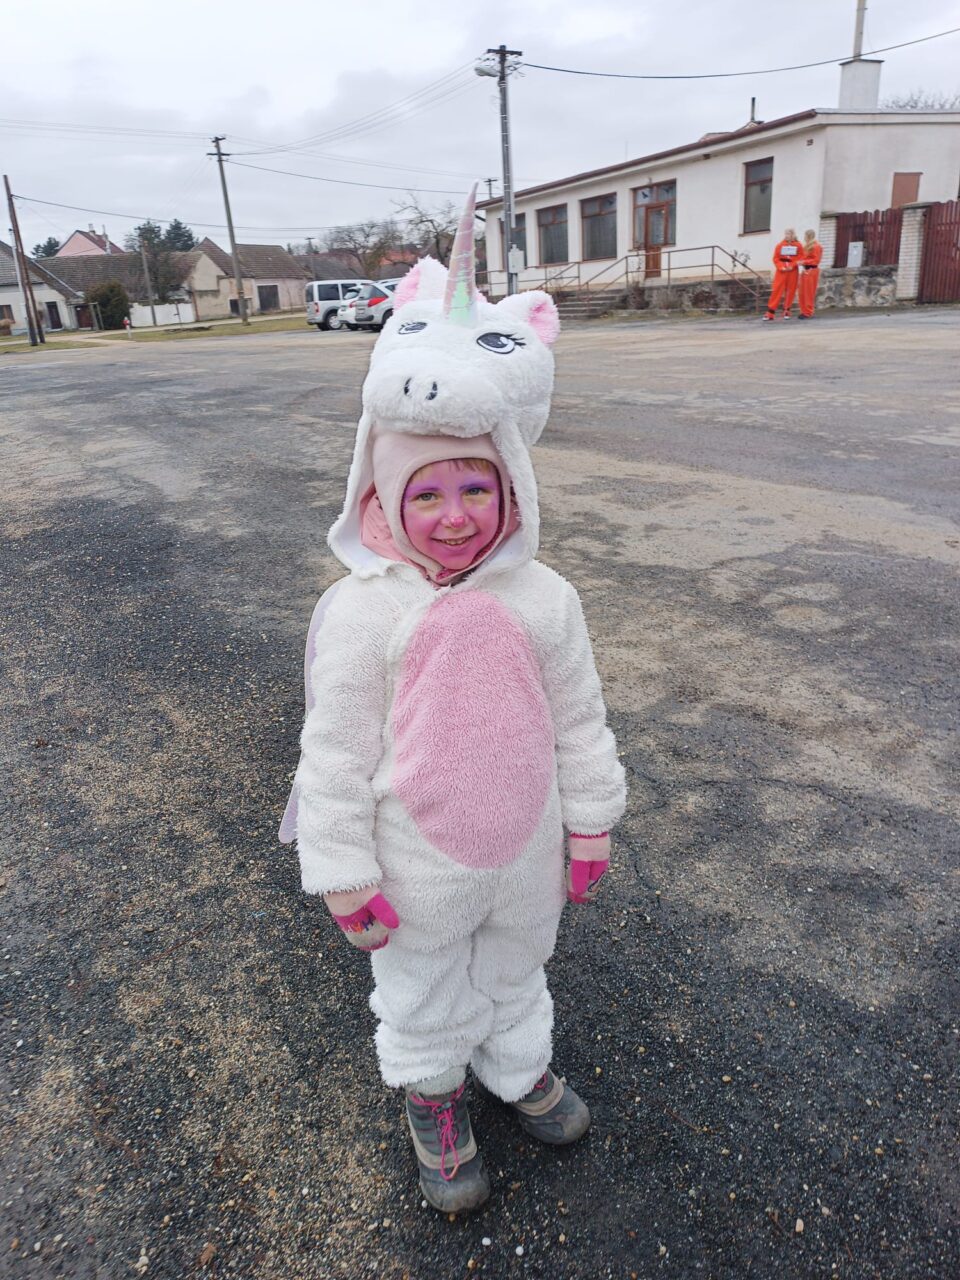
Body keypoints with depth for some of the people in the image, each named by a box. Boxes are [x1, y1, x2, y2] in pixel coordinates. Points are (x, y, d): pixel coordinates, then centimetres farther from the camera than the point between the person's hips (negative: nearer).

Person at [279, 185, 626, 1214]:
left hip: (526, 850, 3)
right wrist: (343, 875, -9)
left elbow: (577, 719, -2)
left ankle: (518, 1067, 58)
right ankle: (433, 1097, 53)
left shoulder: (541, 597, -12)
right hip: (419, 868, -2)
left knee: (516, 972, 28)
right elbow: (336, 751, -14)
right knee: (424, 994, 23)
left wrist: (590, 825, 5)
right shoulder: (361, 611, -21)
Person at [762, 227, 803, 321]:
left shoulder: (798, 246, 5)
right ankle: (770, 313, -8)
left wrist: (792, 266, -13)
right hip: (781, 271, -1)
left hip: (793, 271, 1)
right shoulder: (780, 245, 5)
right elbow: (775, 258, 1)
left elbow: (800, 258, 1)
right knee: (777, 290, -6)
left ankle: (786, 311, 12)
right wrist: (781, 267, -12)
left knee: (790, 291, 2)